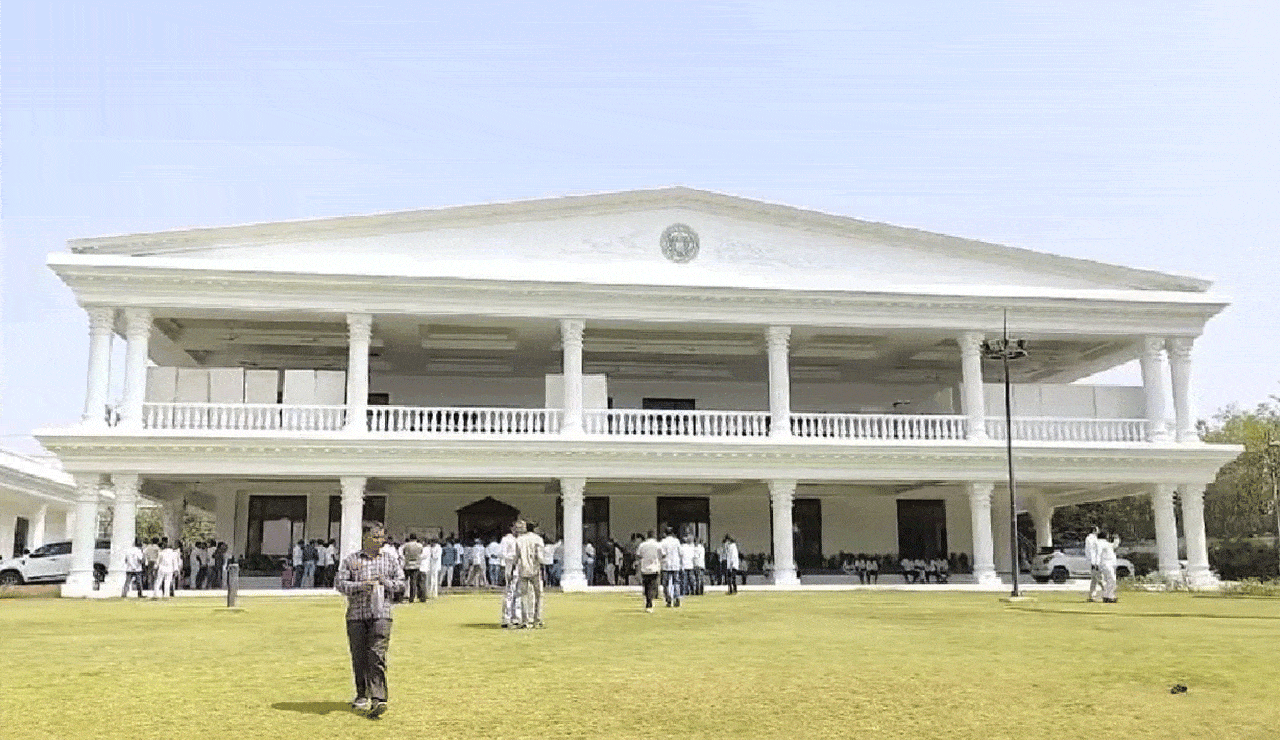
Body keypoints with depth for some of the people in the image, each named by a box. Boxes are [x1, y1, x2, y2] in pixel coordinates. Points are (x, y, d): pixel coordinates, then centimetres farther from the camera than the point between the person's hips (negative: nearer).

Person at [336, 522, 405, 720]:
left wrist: (385, 582, -7)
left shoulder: (391, 559, 12)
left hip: (381, 614, 0)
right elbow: (339, 583, 1)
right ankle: (362, 695, 24)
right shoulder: (351, 560, 8)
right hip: (356, 614, 1)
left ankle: (378, 699, -16)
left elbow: (401, 583, 13)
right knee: (359, 657, 6)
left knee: (377, 655, -11)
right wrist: (360, 586, -14)